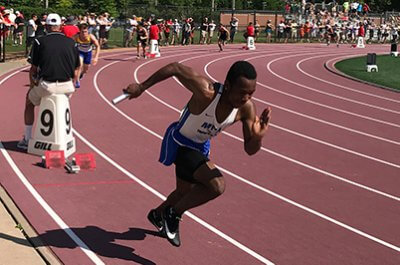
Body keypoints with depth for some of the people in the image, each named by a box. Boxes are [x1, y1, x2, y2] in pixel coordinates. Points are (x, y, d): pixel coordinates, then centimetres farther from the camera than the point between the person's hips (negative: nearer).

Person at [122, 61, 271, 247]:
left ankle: (157, 215, 59)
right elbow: (175, 68, -27)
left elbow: (250, 150, -19)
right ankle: (174, 213, -1)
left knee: (186, 192, 27)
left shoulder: (247, 109, -23)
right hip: (180, 143, -7)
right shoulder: (206, 91, -38)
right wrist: (142, 87, -19)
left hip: (200, 147, 7)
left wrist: (258, 137, -42)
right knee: (217, 185, -25)